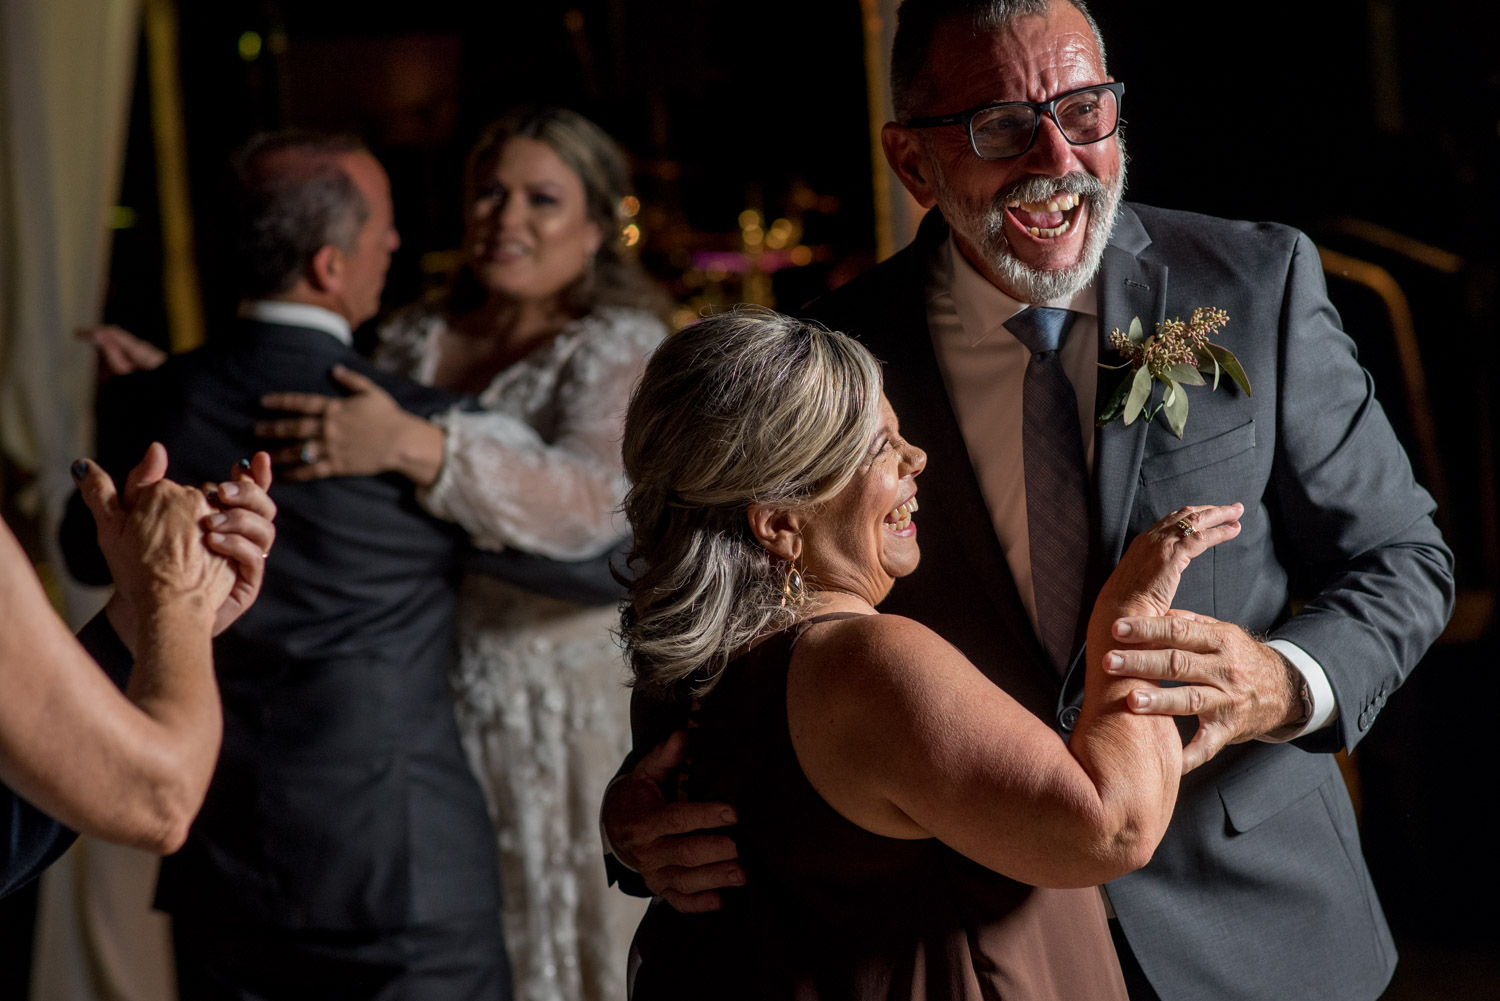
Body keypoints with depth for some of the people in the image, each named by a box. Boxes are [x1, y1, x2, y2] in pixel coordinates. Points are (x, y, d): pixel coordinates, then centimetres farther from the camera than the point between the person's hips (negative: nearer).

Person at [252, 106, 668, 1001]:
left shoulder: (623, 350, -8)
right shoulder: (414, 338, 10)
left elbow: (591, 501, -27)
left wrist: (414, 445, -35)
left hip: (569, 717, -5)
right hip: (423, 707, 5)